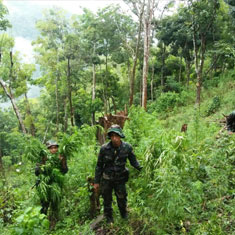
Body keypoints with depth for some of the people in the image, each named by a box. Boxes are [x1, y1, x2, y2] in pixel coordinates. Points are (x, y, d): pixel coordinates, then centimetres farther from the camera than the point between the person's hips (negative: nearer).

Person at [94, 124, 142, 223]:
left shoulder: (127, 147, -14)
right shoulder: (104, 148, -17)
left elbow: (133, 161, 3)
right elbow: (99, 165, -5)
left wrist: (140, 168, -13)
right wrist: (96, 182, -1)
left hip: (120, 178, 1)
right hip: (106, 179, 0)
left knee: (122, 199, 13)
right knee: (107, 200, 13)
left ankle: (125, 217, 42)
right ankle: (109, 220, 37)